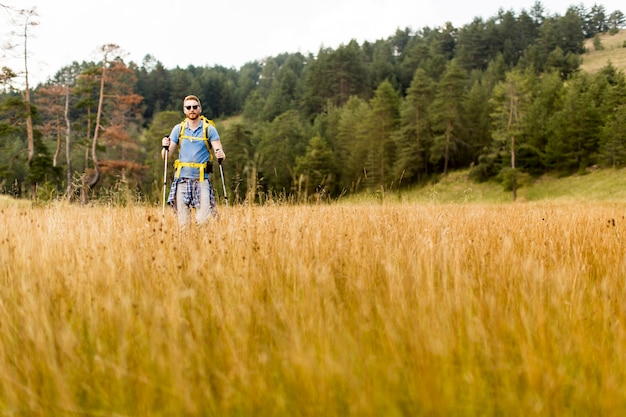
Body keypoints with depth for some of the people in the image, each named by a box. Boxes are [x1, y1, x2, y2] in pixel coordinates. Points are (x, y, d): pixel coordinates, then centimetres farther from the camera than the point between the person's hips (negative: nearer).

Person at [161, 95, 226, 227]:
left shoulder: (209, 129, 3)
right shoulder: (178, 129, 9)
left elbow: (219, 152, -3)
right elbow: (165, 157, 8)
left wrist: (221, 156, -27)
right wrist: (165, 147, -14)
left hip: (202, 178, -2)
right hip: (182, 178, 2)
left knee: (204, 219, -11)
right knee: (183, 222, 1)